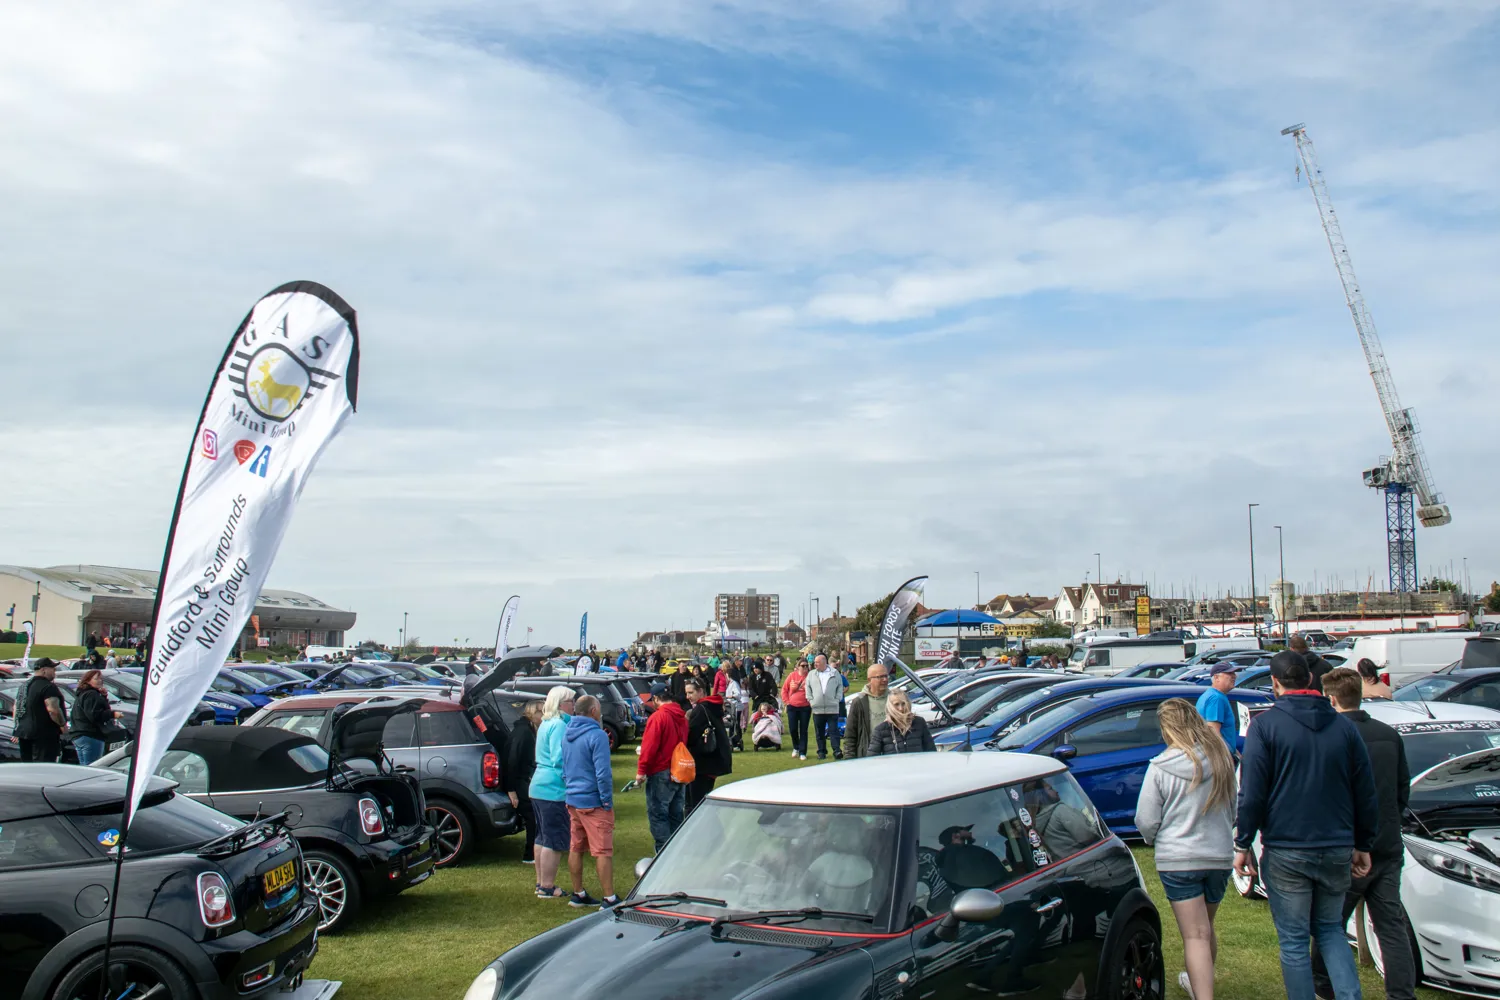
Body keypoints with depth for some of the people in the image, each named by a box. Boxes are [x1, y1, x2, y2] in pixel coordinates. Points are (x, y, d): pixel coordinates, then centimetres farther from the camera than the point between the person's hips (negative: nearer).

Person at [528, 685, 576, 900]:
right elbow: (560, 759, -22)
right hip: (554, 790, -11)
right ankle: (547, 888, 1)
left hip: (538, 787, 11)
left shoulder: (546, 723, 17)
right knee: (555, 841, -3)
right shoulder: (559, 725, -15)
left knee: (543, 837, 17)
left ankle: (541, 883, 25)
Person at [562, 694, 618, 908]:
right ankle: (609, 899, 0)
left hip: (572, 800, 8)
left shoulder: (567, 734, 10)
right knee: (603, 851, -3)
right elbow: (602, 773, -20)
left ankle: (578, 894, 23)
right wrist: (607, 800, -13)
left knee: (575, 848, 14)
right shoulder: (596, 735, -17)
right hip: (593, 801, -8)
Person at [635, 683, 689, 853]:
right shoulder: (682, 716, 9)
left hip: (661, 773, -8)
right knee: (676, 815, 15)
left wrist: (641, 770, -12)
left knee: (657, 815, -1)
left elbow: (650, 747, -18)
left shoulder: (657, 716, -15)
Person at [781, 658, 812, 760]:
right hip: (792, 707, 2)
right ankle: (796, 748, 29)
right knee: (793, 729, 4)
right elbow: (784, 689, 7)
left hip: (805, 707, -1)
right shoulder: (792, 676, 0)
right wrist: (786, 701, 1)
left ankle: (802, 753, 8)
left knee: (803, 730, 2)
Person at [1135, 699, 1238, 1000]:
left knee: (1195, 935, -2)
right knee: (1206, 927, 23)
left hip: (1178, 860, -5)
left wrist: (1153, 839, 11)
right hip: (1220, 856, 5)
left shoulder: (1160, 768, -15)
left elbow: (1146, 822, -11)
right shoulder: (1221, 759, -3)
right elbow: (1233, 810, 12)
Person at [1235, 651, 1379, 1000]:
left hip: (1286, 853, -4)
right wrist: (1362, 844, 20)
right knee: (1330, 929, 20)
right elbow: (1366, 794, 9)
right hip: (1338, 850, 4)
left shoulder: (1265, 725, -8)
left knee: (1294, 940, 6)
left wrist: (1242, 844, -2)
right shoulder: (1343, 726, 5)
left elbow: (1252, 793, -11)